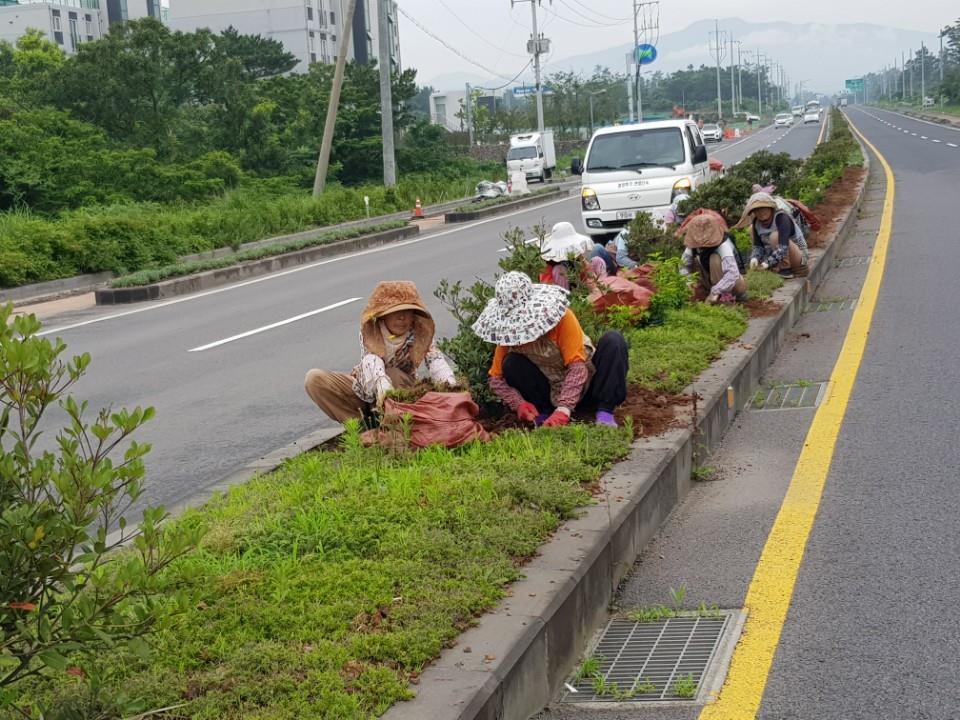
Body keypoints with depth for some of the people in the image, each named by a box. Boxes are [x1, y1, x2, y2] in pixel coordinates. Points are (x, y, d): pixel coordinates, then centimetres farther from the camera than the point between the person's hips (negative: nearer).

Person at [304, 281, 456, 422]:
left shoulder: (418, 333, -17)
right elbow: (370, 358, -38)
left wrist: (449, 382, -57)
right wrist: (381, 381, -61)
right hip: (366, 390, 2)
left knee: (392, 375, -37)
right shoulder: (370, 332, -19)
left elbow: (434, 357, -34)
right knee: (314, 378, -19)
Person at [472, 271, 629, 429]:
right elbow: (496, 379, -7)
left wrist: (563, 410, -37)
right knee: (511, 364, -22)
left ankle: (604, 411, -24)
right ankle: (544, 413, -9)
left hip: (582, 385, -2)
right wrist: (519, 404, -26)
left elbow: (577, 367, -26)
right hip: (551, 394, 2)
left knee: (613, 340, -27)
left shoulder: (562, 317, -21)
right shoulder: (509, 330, -11)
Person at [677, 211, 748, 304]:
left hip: (735, 283, -6)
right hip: (714, 281, 6)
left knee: (715, 258, -30)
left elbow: (732, 274, -42)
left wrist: (715, 292, -47)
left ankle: (724, 296, -23)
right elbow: (684, 265, -12)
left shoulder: (724, 245, -31)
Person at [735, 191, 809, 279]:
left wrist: (769, 262, -42)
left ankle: (785, 268, -17)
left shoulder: (781, 218, -24)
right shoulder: (756, 223, -4)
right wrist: (755, 258, -25)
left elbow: (783, 246, -36)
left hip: (799, 256, -8)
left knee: (775, 236, -32)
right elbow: (758, 246, -3)